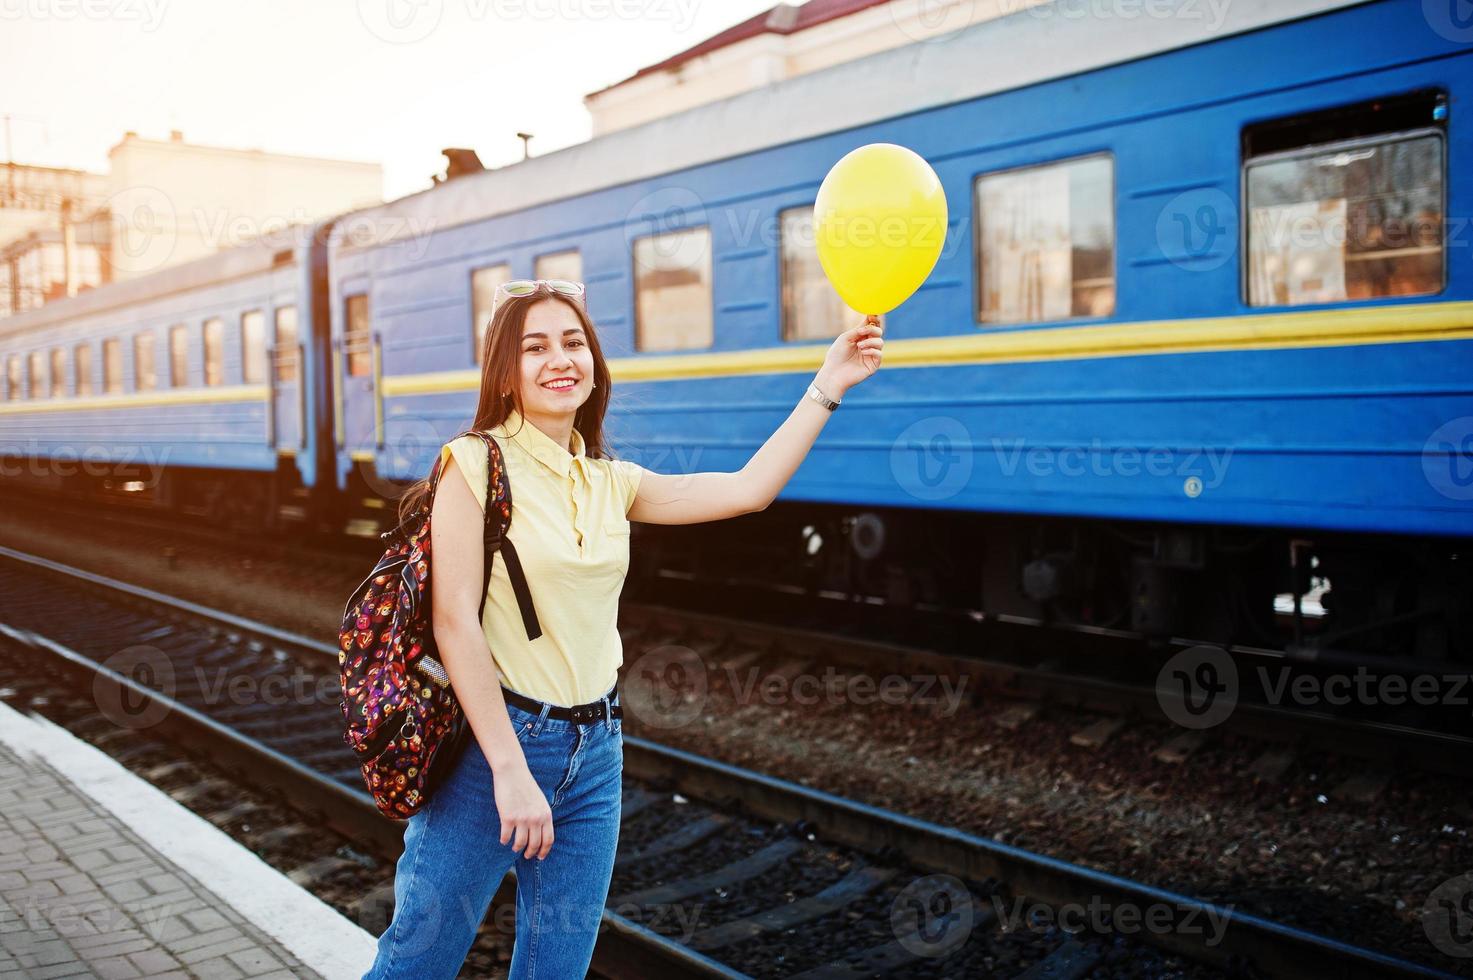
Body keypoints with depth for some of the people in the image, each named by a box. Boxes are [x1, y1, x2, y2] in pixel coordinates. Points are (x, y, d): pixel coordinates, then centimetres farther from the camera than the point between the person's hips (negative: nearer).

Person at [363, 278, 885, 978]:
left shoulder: (612, 484, 8)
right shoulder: (477, 463, -9)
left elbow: (748, 489, 5)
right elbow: (454, 623, -14)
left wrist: (827, 384, 1)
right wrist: (510, 769, -18)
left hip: (595, 751, 5)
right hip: (493, 737, -5)